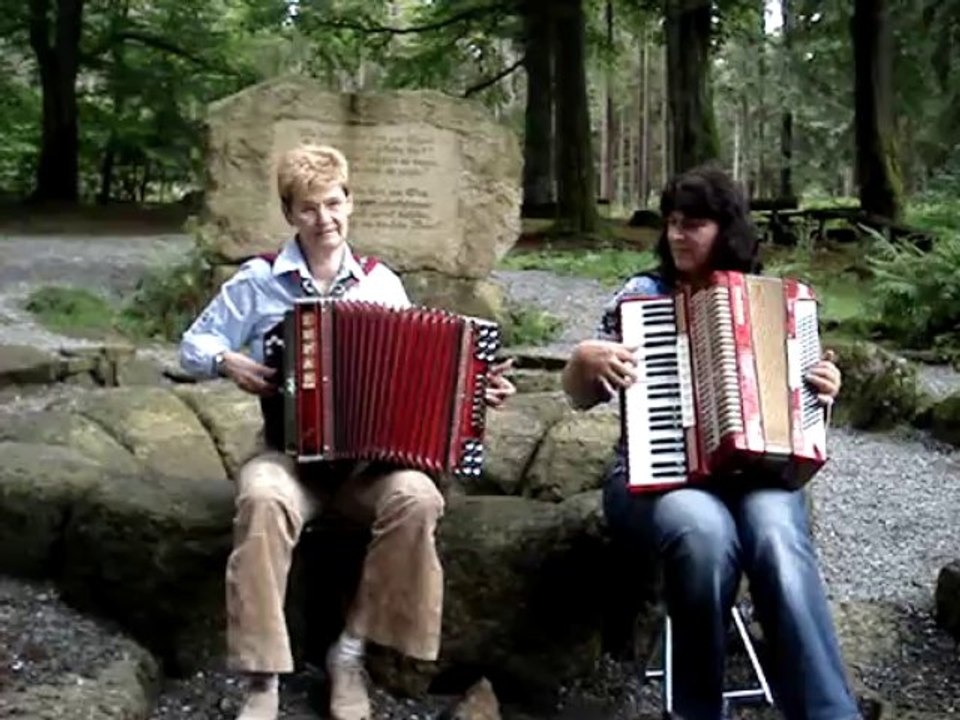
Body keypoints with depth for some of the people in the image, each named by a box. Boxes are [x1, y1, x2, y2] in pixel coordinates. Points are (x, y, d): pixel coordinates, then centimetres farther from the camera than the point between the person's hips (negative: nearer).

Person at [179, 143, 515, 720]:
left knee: (417, 499, -31)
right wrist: (229, 362, -9)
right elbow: (196, 344, 12)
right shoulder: (258, 280, 6)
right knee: (264, 500, -37)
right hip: (290, 450, -1)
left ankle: (352, 650, -13)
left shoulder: (381, 283, 10)